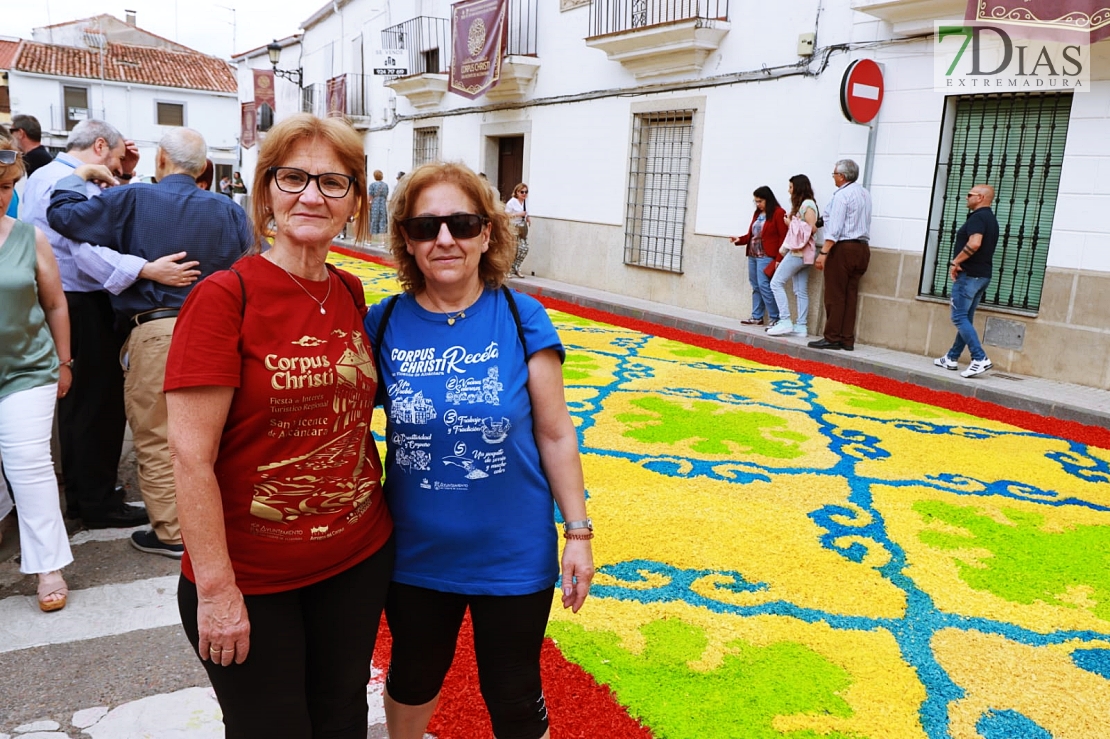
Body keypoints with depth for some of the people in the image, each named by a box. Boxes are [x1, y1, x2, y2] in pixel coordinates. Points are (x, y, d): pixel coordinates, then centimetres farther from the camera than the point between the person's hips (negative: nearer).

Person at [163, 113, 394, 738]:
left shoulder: (352, 295, 1)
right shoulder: (224, 296, -16)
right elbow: (191, 457, -17)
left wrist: (375, 513, 10)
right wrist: (216, 590, -16)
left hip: (359, 560, 5)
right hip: (252, 580, -5)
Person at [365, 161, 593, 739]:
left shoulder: (522, 320, -12)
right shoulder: (384, 323, -8)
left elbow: (555, 434, -7)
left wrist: (578, 532, -6)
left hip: (513, 556, -2)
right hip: (415, 554, 2)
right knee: (411, 681, 27)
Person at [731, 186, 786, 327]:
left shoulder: (778, 213, -8)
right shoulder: (757, 213, 15)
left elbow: (783, 237, -10)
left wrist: (779, 259, -15)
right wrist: (740, 240, -1)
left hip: (766, 256, -8)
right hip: (752, 255, 8)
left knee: (764, 286, -11)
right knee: (755, 286, 10)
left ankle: (775, 319, -4)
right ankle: (757, 317, 17)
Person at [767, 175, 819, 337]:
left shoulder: (807, 204, -8)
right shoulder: (800, 204, 20)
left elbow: (812, 228, -16)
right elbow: (798, 227, 15)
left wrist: (791, 223, -10)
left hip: (799, 252, -9)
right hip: (798, 252, 9)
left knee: (776, 283, -11)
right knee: (801, 291, 6)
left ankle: (785, 322, -14)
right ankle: (801, 326, 6)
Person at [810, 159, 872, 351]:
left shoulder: (842, 195, -11)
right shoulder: (865, 193, 16)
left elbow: (835, 228, -18)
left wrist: (823, 252, -20)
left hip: (843, 248, -8)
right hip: (862, 248, 8)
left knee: (835, 295, -4)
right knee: (850, 296, 8)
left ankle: (832, 338, -2)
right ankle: (847, 340, 8)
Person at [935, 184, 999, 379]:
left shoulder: (977, 217, -13)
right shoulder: (991, 219, 19)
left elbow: (974, 243, -29)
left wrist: (955, 262, -19)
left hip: (969, 274, -10)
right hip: (983, 275, 10)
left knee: (959, 318, -9)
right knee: (966, 318, 13)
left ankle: (980, 359, -16)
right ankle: (952, 358, 20)